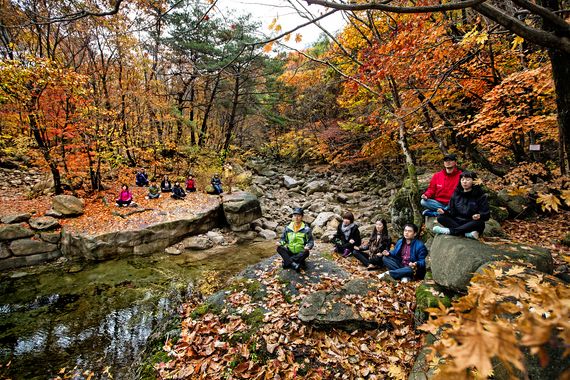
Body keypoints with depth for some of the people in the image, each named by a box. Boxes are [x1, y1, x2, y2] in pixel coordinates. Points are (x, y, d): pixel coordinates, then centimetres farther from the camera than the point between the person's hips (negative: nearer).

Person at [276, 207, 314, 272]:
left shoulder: (306, 229, -5)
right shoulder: (288, 228, 2)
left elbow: (311, 241, -4)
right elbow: (283, 239, 9)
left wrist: (308, 246, -26)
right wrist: (280, 243, -14)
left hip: (300, 253, -2)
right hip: (289, 252, 2)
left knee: (306, 252, -35)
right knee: (279, 248, -24)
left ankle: (287, 262, -29)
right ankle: (293, 264, -36)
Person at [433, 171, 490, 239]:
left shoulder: (480, 196, -3)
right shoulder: (456, 194, 7)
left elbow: (487, 215, -7)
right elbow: (452, 211, 8)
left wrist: (480, 216, -32)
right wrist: (444, 212, -16)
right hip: (457, 222, 3)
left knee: (479, 222, -36)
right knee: (440, 217, -20)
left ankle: (449, 231, -34)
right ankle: (468, 233, -33)